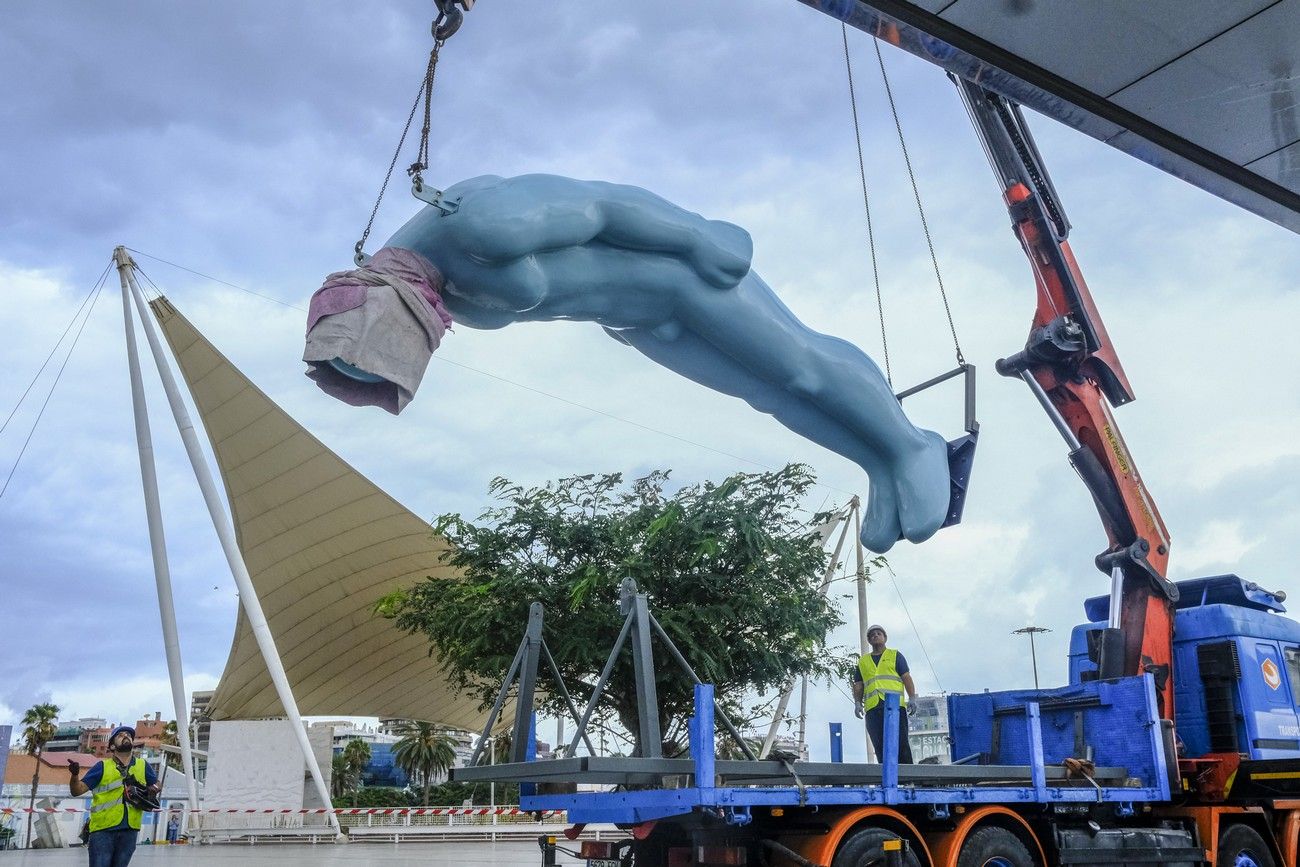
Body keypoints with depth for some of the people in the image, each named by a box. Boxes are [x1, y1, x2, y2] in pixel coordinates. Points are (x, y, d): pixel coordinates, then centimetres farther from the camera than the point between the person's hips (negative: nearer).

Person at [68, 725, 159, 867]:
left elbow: (157, 785, 23)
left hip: (129, 830, 3)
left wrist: (154, 789, 0)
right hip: (103, 830, -3)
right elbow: (78, 790, -2)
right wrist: (75, 775, -23)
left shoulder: (143, 766, 10)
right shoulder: (103, 766, 2)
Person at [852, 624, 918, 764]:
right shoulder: (863, 661, 24)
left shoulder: (895, 655, 17)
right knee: (880, 746, -6)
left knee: (900, 742, -12)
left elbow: (907, 678, 8)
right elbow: (858, 685, 20)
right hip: (872, 708, 2)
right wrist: (857, 703, 3)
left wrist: (912, 698, -5)